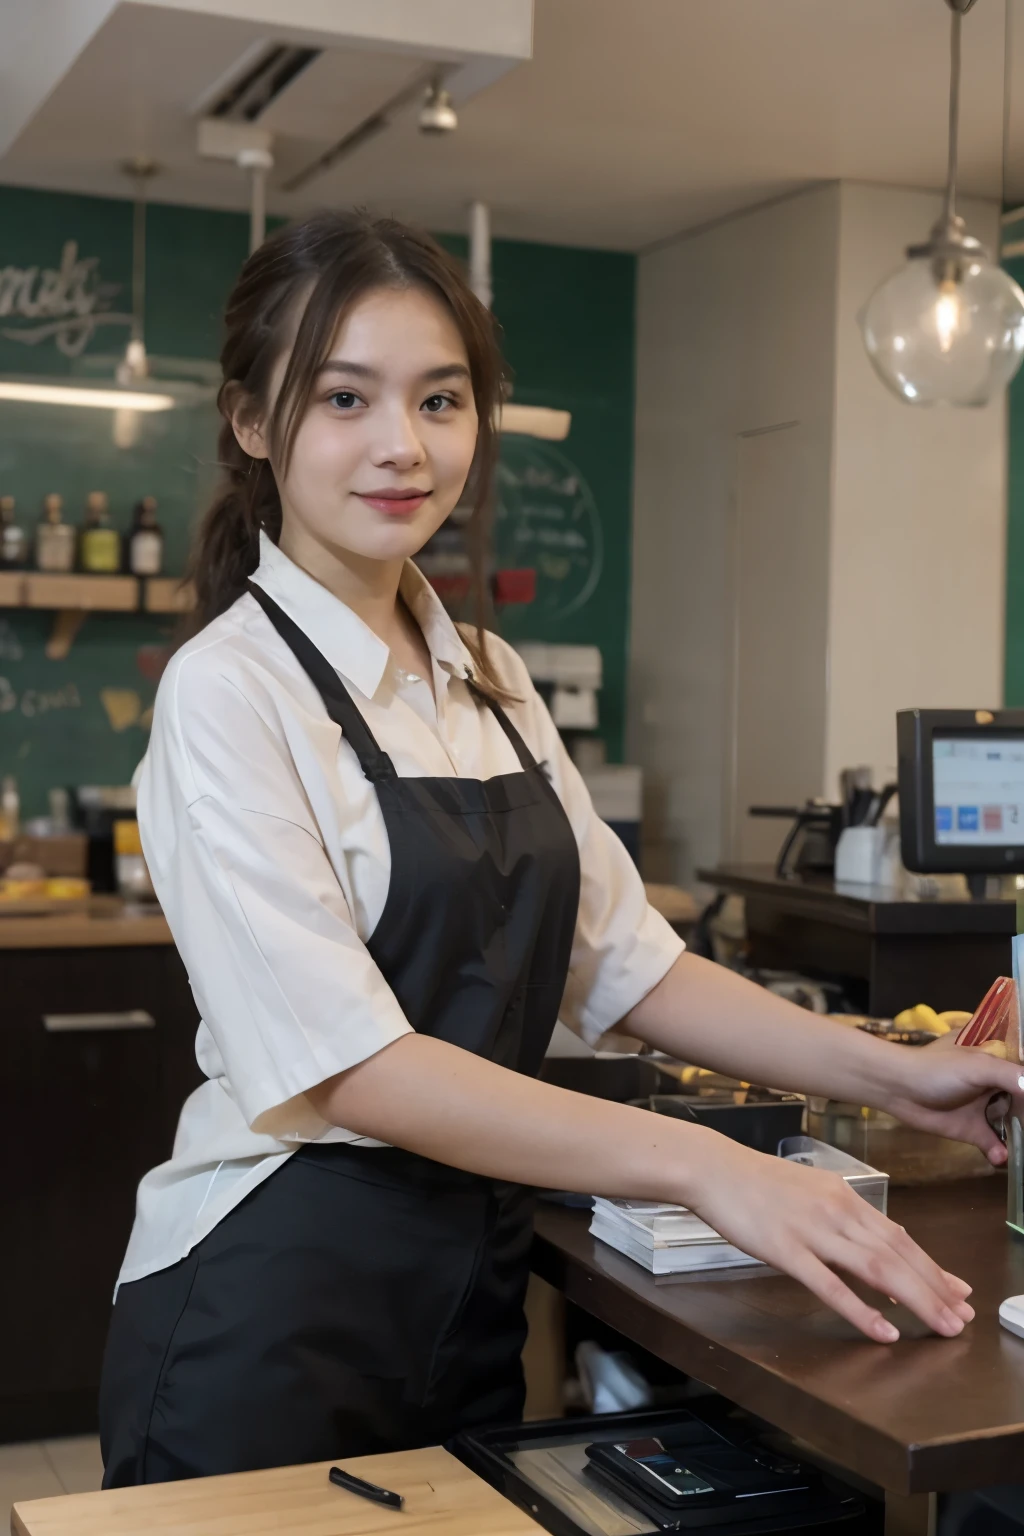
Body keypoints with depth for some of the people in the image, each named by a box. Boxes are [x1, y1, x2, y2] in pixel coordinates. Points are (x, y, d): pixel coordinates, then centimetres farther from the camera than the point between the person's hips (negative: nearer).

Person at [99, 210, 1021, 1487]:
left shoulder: (487, 678, 7)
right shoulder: (231, 690, -15)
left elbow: (623, 961, 6)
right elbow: (351, 1063, -23)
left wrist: (891, 1075, -3)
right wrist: (701, 1166, -29)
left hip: (473, 1287, 7)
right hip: (273, 1317, -6)